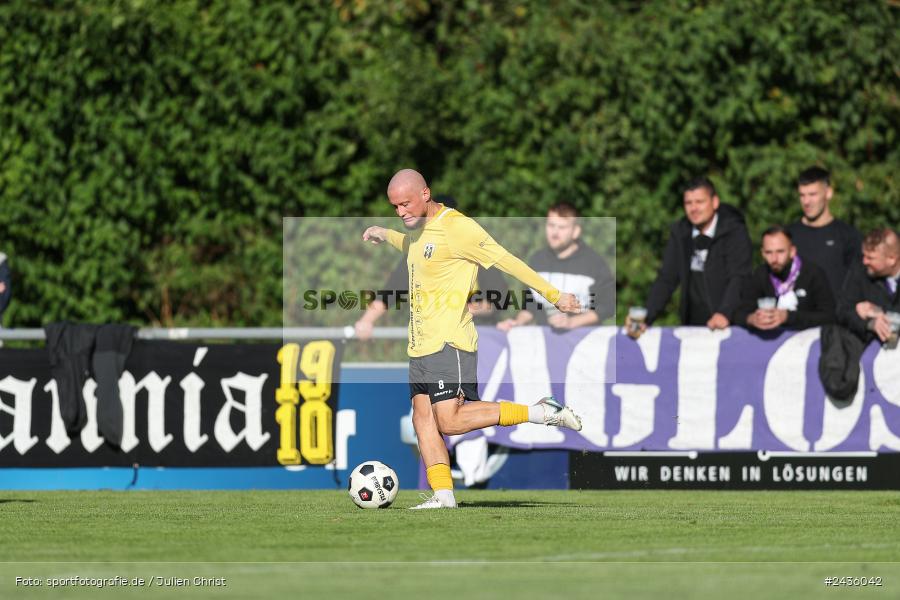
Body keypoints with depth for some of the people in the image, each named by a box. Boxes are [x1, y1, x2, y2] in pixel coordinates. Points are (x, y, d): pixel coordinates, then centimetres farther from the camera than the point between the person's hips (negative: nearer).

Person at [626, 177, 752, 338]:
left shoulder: (735, 232, -5)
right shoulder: (679, 232, 10)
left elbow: (739, 278, -15)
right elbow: (667, 279, 7)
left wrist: (724, 313, -33)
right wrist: (646, 319, -7)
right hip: (692, 323, 4)